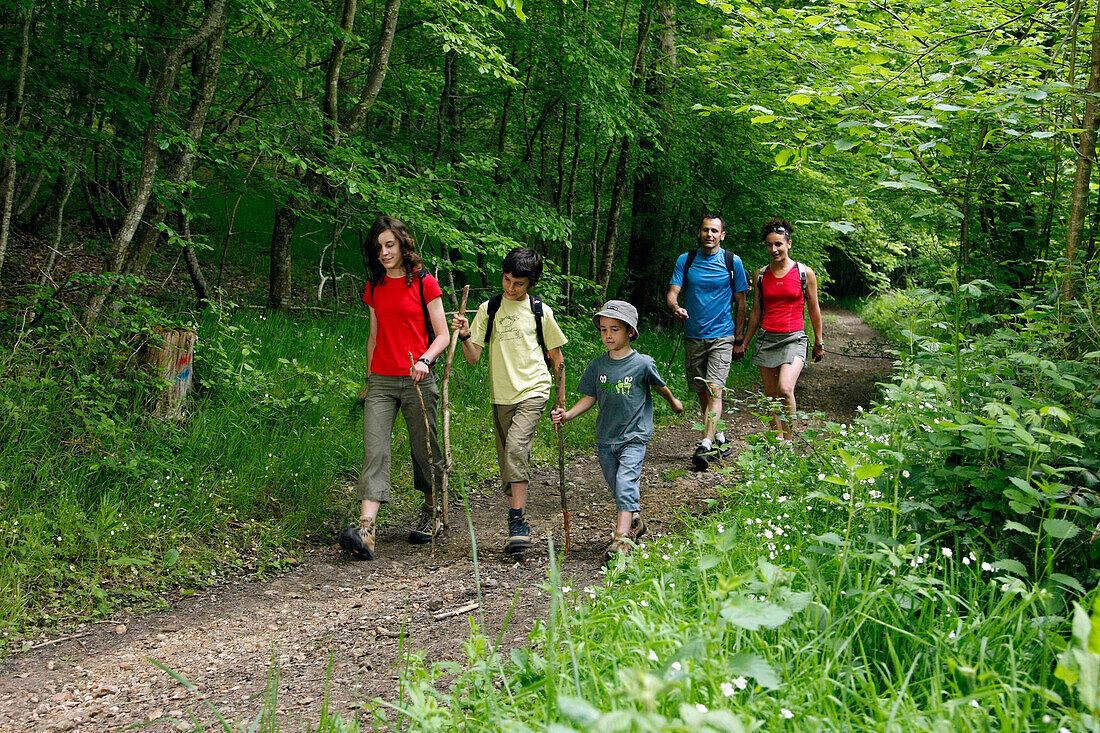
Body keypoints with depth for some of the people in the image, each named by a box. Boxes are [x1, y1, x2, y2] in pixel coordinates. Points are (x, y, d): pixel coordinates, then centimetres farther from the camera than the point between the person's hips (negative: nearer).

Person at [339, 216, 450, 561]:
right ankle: (365, 530, -22)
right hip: (382, 381, 3)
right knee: (374, 450, -11)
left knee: (425, 449, 6)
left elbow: (442, 335, -1)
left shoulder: (424, 283, -1)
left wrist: (424, 360, -20)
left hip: (417, 381, -3)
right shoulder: (374, 287, 12)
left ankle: (431, 514, 31)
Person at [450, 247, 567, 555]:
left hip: (533, 391, -3)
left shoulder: (541, 311, 3)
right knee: (507, 459, 6)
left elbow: (556, 355, 12)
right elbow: (473, 357, 3)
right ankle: (518, 528, 15)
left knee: (516, 446, -23)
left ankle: (517, 520, -23)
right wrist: (464, 336, -16)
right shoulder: (488, 309, 6)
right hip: (501, 394, 3)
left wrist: (561, 397, 13)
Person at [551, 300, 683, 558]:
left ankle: (622, 536, -22)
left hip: (634, 437, -5)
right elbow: (590, 398, 6)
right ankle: (635, 521, 36)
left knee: (625, 482, -18)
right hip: (606, 438, 5)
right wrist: (567, 414, -8)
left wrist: (674, 402, 27)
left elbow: (659, 386, 10)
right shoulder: (597, 366, 1)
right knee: (617, 487, 14)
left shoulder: (643, 364, -8)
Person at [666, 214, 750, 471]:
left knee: (714, 390, -16)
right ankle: (720, 440, 26)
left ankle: (706, 446, -21)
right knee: (702, 393, 10)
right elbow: (672, 292, -3)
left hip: (722, 337, -3)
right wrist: (676, 307, -27)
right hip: (693, 337, 3)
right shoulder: (685, 260, 4)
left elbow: (740, 302, 5)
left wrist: (739, 340, 2)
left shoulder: (732, 262, 0)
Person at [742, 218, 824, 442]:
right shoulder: (761, 274, 9)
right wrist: (744, 342, 16)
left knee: (785, 390, -21)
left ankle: (788, 439, -6)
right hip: (767, 338, 4)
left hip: (793, 339, -4)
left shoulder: (805, 273, 0)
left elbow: (814, 310, 8)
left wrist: (818, 343, 12)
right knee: (771, 396, 4)